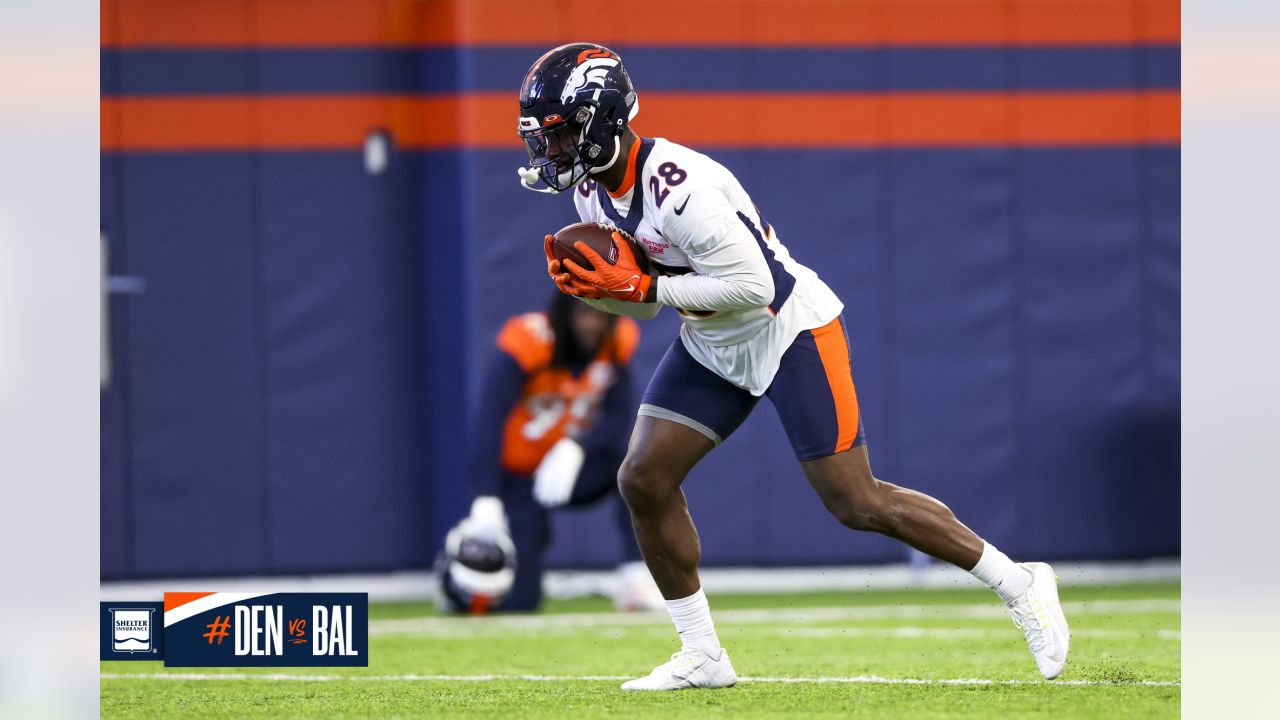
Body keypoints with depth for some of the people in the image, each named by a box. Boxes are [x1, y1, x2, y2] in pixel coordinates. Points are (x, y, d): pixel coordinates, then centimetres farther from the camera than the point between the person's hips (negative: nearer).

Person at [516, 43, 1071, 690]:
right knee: (644, 480, -2)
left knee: (857, 503, -8)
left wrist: (643, 287, -27)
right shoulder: (593, 192, -1)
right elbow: (644, 299, 8)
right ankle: (703, 658, 8)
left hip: (788, 331, -9)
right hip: (712, 347, 9)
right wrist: (590, 287, -13)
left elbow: (751, 286, -30)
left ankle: (1017, 584, 7)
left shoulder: (678, 189, -30)